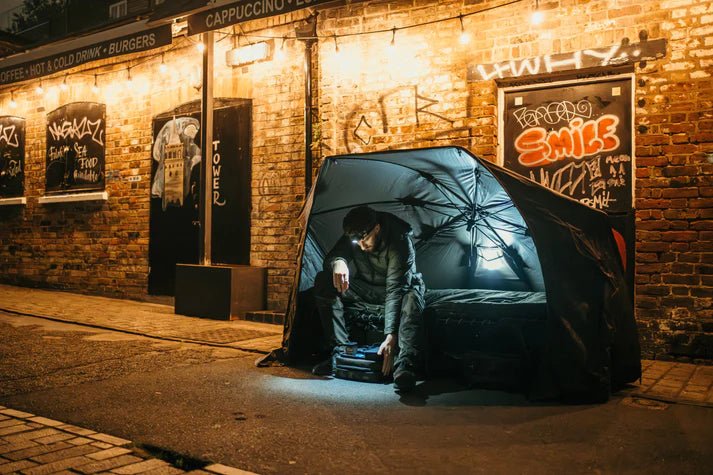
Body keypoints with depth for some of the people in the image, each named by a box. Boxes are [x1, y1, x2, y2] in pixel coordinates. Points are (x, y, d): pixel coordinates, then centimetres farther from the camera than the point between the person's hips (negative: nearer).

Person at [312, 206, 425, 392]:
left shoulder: (400, 241, -33)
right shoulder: (354, 236, -17)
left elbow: (395, 291, -39)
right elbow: (330, 257, -12)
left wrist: (391, 336, -48)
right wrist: (338, 262, -40)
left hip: (400, 286, -4)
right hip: (367, 288, 5)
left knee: (412, 296, -41)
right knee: (324, 281, -19)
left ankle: (404, 366, -50)